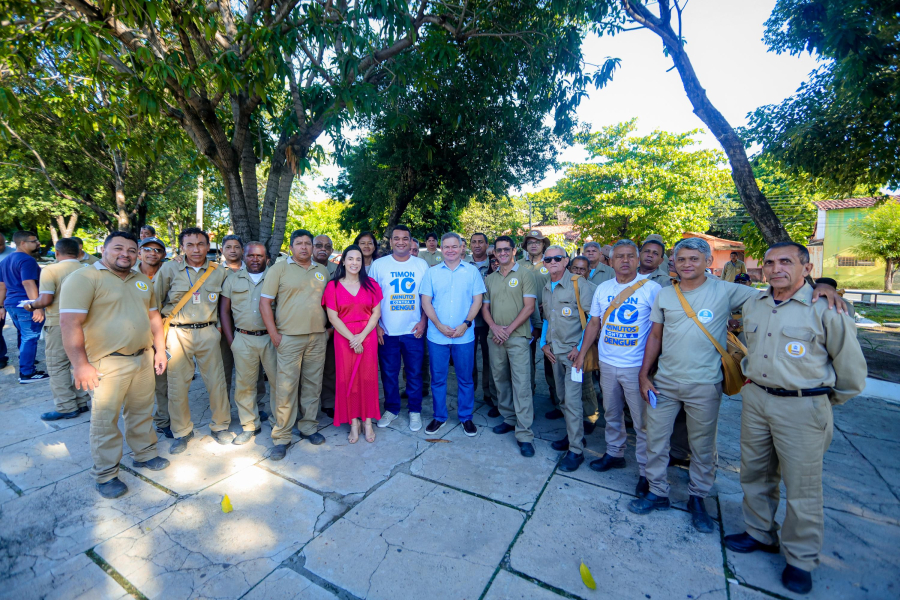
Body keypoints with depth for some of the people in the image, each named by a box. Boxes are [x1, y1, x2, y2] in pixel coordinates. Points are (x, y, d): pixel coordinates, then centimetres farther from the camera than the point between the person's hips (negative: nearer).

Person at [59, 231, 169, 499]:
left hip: (143, 359, 6)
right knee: (105, 420, 5)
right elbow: (69, 322, -17)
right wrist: (80, 364, -20)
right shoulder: (84, 278, -11)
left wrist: (160, 350, 11)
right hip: (107, 364, -6)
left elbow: (154, 316, 16)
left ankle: (144, 454, 35)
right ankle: (106, 474, 21)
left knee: (142, 412, 18)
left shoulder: (142, 280, 11)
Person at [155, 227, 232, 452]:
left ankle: (220, 427, 21)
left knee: (216, 381, 3)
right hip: (178, 334, 0)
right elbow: (154, 301, 7)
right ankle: (182, 432, 23)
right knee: (177, 385, 5)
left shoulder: (220, 272, 4)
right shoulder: (169, 269, 3)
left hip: (208, 333, 0)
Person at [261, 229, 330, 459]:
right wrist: (274, 334, -7)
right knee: (286, 387, -1)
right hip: (289, 337, -3)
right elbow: (265, 302, -3)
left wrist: (328, 329, 9)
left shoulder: (322, 271, 13)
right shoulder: (279, 268, 1)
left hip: (317, 337, 4)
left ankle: (308, 427, 27)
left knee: (312, 384, 11)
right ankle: (281, 437, 12)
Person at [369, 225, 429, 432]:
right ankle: (391, 409, 30)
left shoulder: (422, 265, 3)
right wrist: (375, 324, -4)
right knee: (389, 373, 11)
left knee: (414, 373, 9)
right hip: (387, 331, 0)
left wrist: (423, 321, -5)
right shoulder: (379, 265, 1)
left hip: (414, 330, 0)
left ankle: (415, 411, 26)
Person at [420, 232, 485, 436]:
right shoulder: (432, 272, 4)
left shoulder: (472, 271, 3)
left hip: (464, 335, 0)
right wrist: (439, 325, -12)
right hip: (437, 335, 1)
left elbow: (477, 300, 0)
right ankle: (439, 417, 28)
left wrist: (465, 324, -12)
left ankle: (466, 417, 27)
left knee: (465, 379, 10)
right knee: (437, 378, 10)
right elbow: (426, 301, 1)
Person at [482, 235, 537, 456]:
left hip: (518, 337, -5)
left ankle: (524, 434, 0)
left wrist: (509, 329, -12)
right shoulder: (489, 279, 14)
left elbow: (529, 307, -7)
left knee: (521, 384, -6)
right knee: (500, 380, 12)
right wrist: (493, 326, -7)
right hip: (495, 338, 5)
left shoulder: (524, 275, 0)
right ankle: (509, 419, 29)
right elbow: (485, 307, 12)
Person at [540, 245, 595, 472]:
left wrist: (580, 347, -14)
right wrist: (544, 343, 10)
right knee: (562, 398, 15)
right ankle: (573, 435, 32)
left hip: (574, 352, -7)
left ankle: (576, 450, 6)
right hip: (555, 352, 7)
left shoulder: (579, 284, -10)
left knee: (572, 399, -6)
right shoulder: (546, 289, 12)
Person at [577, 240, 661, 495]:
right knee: (611, 413, 18)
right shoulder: (602, 289, 4)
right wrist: (582, 354, 8)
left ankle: (646, 471, 22)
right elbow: (594, 324, 10)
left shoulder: (651, 288, -9)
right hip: (607, 362, 4)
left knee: (642, 420, 6)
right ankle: (614, 453, 38)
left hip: (636, 366, -4)